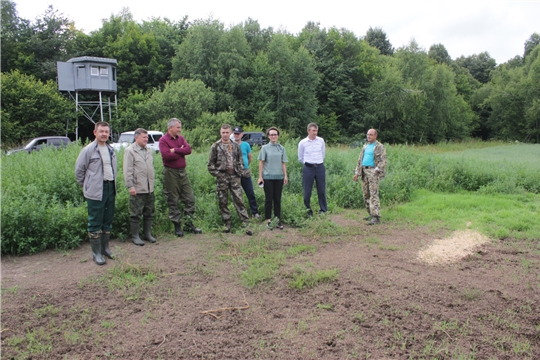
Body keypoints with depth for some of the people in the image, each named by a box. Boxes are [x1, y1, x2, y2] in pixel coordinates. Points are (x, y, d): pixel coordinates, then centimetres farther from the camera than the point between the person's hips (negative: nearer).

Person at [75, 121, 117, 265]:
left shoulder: (111, 150, 10)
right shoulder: (88, 150, -9)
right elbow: (79, 169, -3)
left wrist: (114, 183, 11)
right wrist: (86, 185, 2)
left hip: (110, 188, 6)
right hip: (96, 191, -6)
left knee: (108, 221, 14)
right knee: (95, 223, 1)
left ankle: (105, 248, 28)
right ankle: (96, 252, 11)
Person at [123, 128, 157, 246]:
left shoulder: (149, 150, 13)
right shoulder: (130, 151, -7)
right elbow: (127, 171, -10)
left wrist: (152, 183, 14)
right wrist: (130, 186, -15)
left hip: (149, 188, 7)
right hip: (137, 189, -6)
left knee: (149, 213, 13)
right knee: (136, 214, 2)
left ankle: (148, 233, 25)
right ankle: (135, 236, 11)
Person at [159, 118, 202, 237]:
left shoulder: (181, 138, 12)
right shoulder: (163, 140, -6)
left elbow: (189, 149, -3)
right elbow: (167, 155, -20)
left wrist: (175, 150, -14)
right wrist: (181, 152, -7)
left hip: (182, 171, 6)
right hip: (170, 173, -6)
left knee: (190, 198, 5)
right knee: (173, 201, 4)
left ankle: (189, 223, 16)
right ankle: (177, 226, 14)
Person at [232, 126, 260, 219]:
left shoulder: (246, 145, 5)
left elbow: (250, 158, 15)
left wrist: (244, 166, 10)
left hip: (245, 173, 1)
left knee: (251, 193, 2)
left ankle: (255, 212, 8)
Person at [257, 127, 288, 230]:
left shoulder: (281, 148, 7)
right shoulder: (265, 148, 1)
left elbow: (283, 163, 9)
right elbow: (261, 162, 1)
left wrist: (285, 175, 5)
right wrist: (260, 176, -3)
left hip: (279, 177, 2)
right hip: (268, 177, -2)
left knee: (277, 199, 6)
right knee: (269, 199, 2)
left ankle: (278, 220, 14)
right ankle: (268, 220, 10)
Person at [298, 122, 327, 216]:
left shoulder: (321, 140, 4)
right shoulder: (302, 143, -2)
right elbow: (300, 158, 9)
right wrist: (308, 163, 10)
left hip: (320, 167, 2)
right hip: (308, 168, -2)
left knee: (322, 190, 6)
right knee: (307, 191, 2)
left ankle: (323, 210, 17)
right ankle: (308, 211, 14)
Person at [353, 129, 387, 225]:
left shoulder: (379, 146, -2)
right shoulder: (365, 146, 19)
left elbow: (383, 160, -10)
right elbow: (360, 160, 22)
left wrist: (377, 169, -23)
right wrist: (357, 172, 16)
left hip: (373, 171, -7)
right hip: (364, 171, 7)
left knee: (374, 194, -14)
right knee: (366, 195, 9)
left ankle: (376, 217, -17)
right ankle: (371, 214, 19)